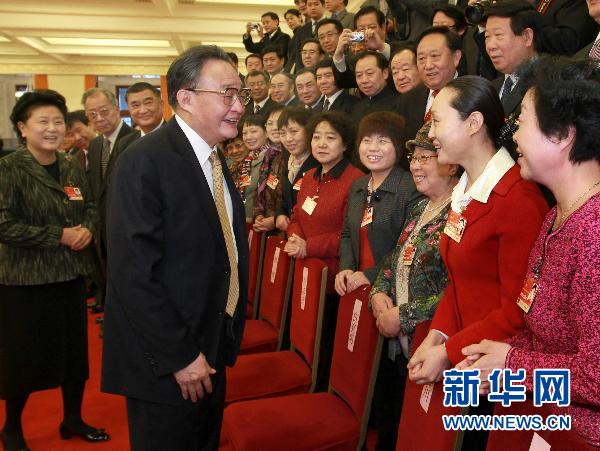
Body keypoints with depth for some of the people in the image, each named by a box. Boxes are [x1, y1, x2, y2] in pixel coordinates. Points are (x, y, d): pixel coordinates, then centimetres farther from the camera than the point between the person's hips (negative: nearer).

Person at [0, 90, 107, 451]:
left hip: (72, 274, 6)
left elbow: (90, 207, 13)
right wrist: (59, 236, -20)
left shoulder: (73, 168, 6)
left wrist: (87, 229, -9)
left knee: (75, 350, 14)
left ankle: (73, 419, 34)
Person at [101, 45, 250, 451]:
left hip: (212, 350, 8)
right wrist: (179, 356, -20)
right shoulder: (145, 162, -20)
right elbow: (134, 273, -24)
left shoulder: (215, 158, 8)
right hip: (165, 362, -8)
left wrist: (225, 340, 10)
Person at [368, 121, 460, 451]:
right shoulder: (420, 208, 11)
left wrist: (403, 317, -18)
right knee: (386, 423, 22)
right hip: (395, 340, 8)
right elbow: (394, 260, 17)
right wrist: (379, 294, -2)